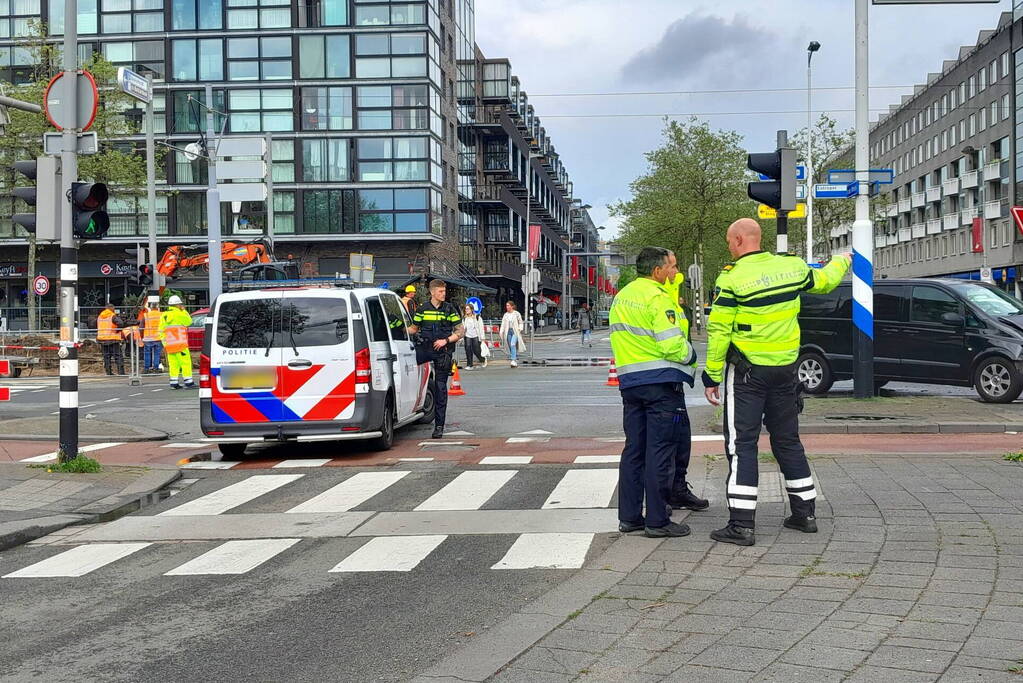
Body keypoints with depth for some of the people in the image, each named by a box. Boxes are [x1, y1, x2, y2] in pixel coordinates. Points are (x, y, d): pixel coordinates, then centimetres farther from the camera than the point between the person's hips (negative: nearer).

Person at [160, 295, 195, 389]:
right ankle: (188, 382, -7)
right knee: (185, 362, -4)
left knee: (173, 363, 9)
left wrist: (164, 344, 17)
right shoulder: (179, 314, -10)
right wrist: (183, 310, 9)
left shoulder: (164, 315, 12)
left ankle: (173, 383, 7)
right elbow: (189, 322, 3)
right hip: (180, 343, -7)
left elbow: (161, 331, 13)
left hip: (169, 344, 7)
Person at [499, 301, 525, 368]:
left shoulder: (517, 314, 0)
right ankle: (516, 361, 15)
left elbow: (521, 322, 7)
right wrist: (501, 332, -1)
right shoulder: (505, 315, 11)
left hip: (515, 332, -5)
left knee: (513, 345, -23)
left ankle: (514, 361, -26)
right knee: (511, 347, 5)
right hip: (508, 332, 5)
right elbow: (503, 324, 10)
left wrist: (520, 329, -8)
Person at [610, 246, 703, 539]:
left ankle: (629, 517, 15)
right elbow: (672, 344, -20)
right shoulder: (658, 298, -13)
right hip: (660, 381, -8)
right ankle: (657, 520, -2)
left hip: (629, 382, 8)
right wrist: (690, 355, -2)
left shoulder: (622, 296, 14)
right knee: (660, 450, -4)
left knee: (634, 449, 12)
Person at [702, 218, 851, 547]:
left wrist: (712, 376, -6)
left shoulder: (731, 278, -13)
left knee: (741, 444, -3)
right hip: (786, 370, 6)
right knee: (787, 439, 17)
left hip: (747, 372, -5)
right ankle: (804, 513, 24)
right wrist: (841, 261, 45)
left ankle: (741, 525, -7)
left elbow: (719, 332, -13)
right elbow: (824, 281, 23)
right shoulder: (791, 266, 3)